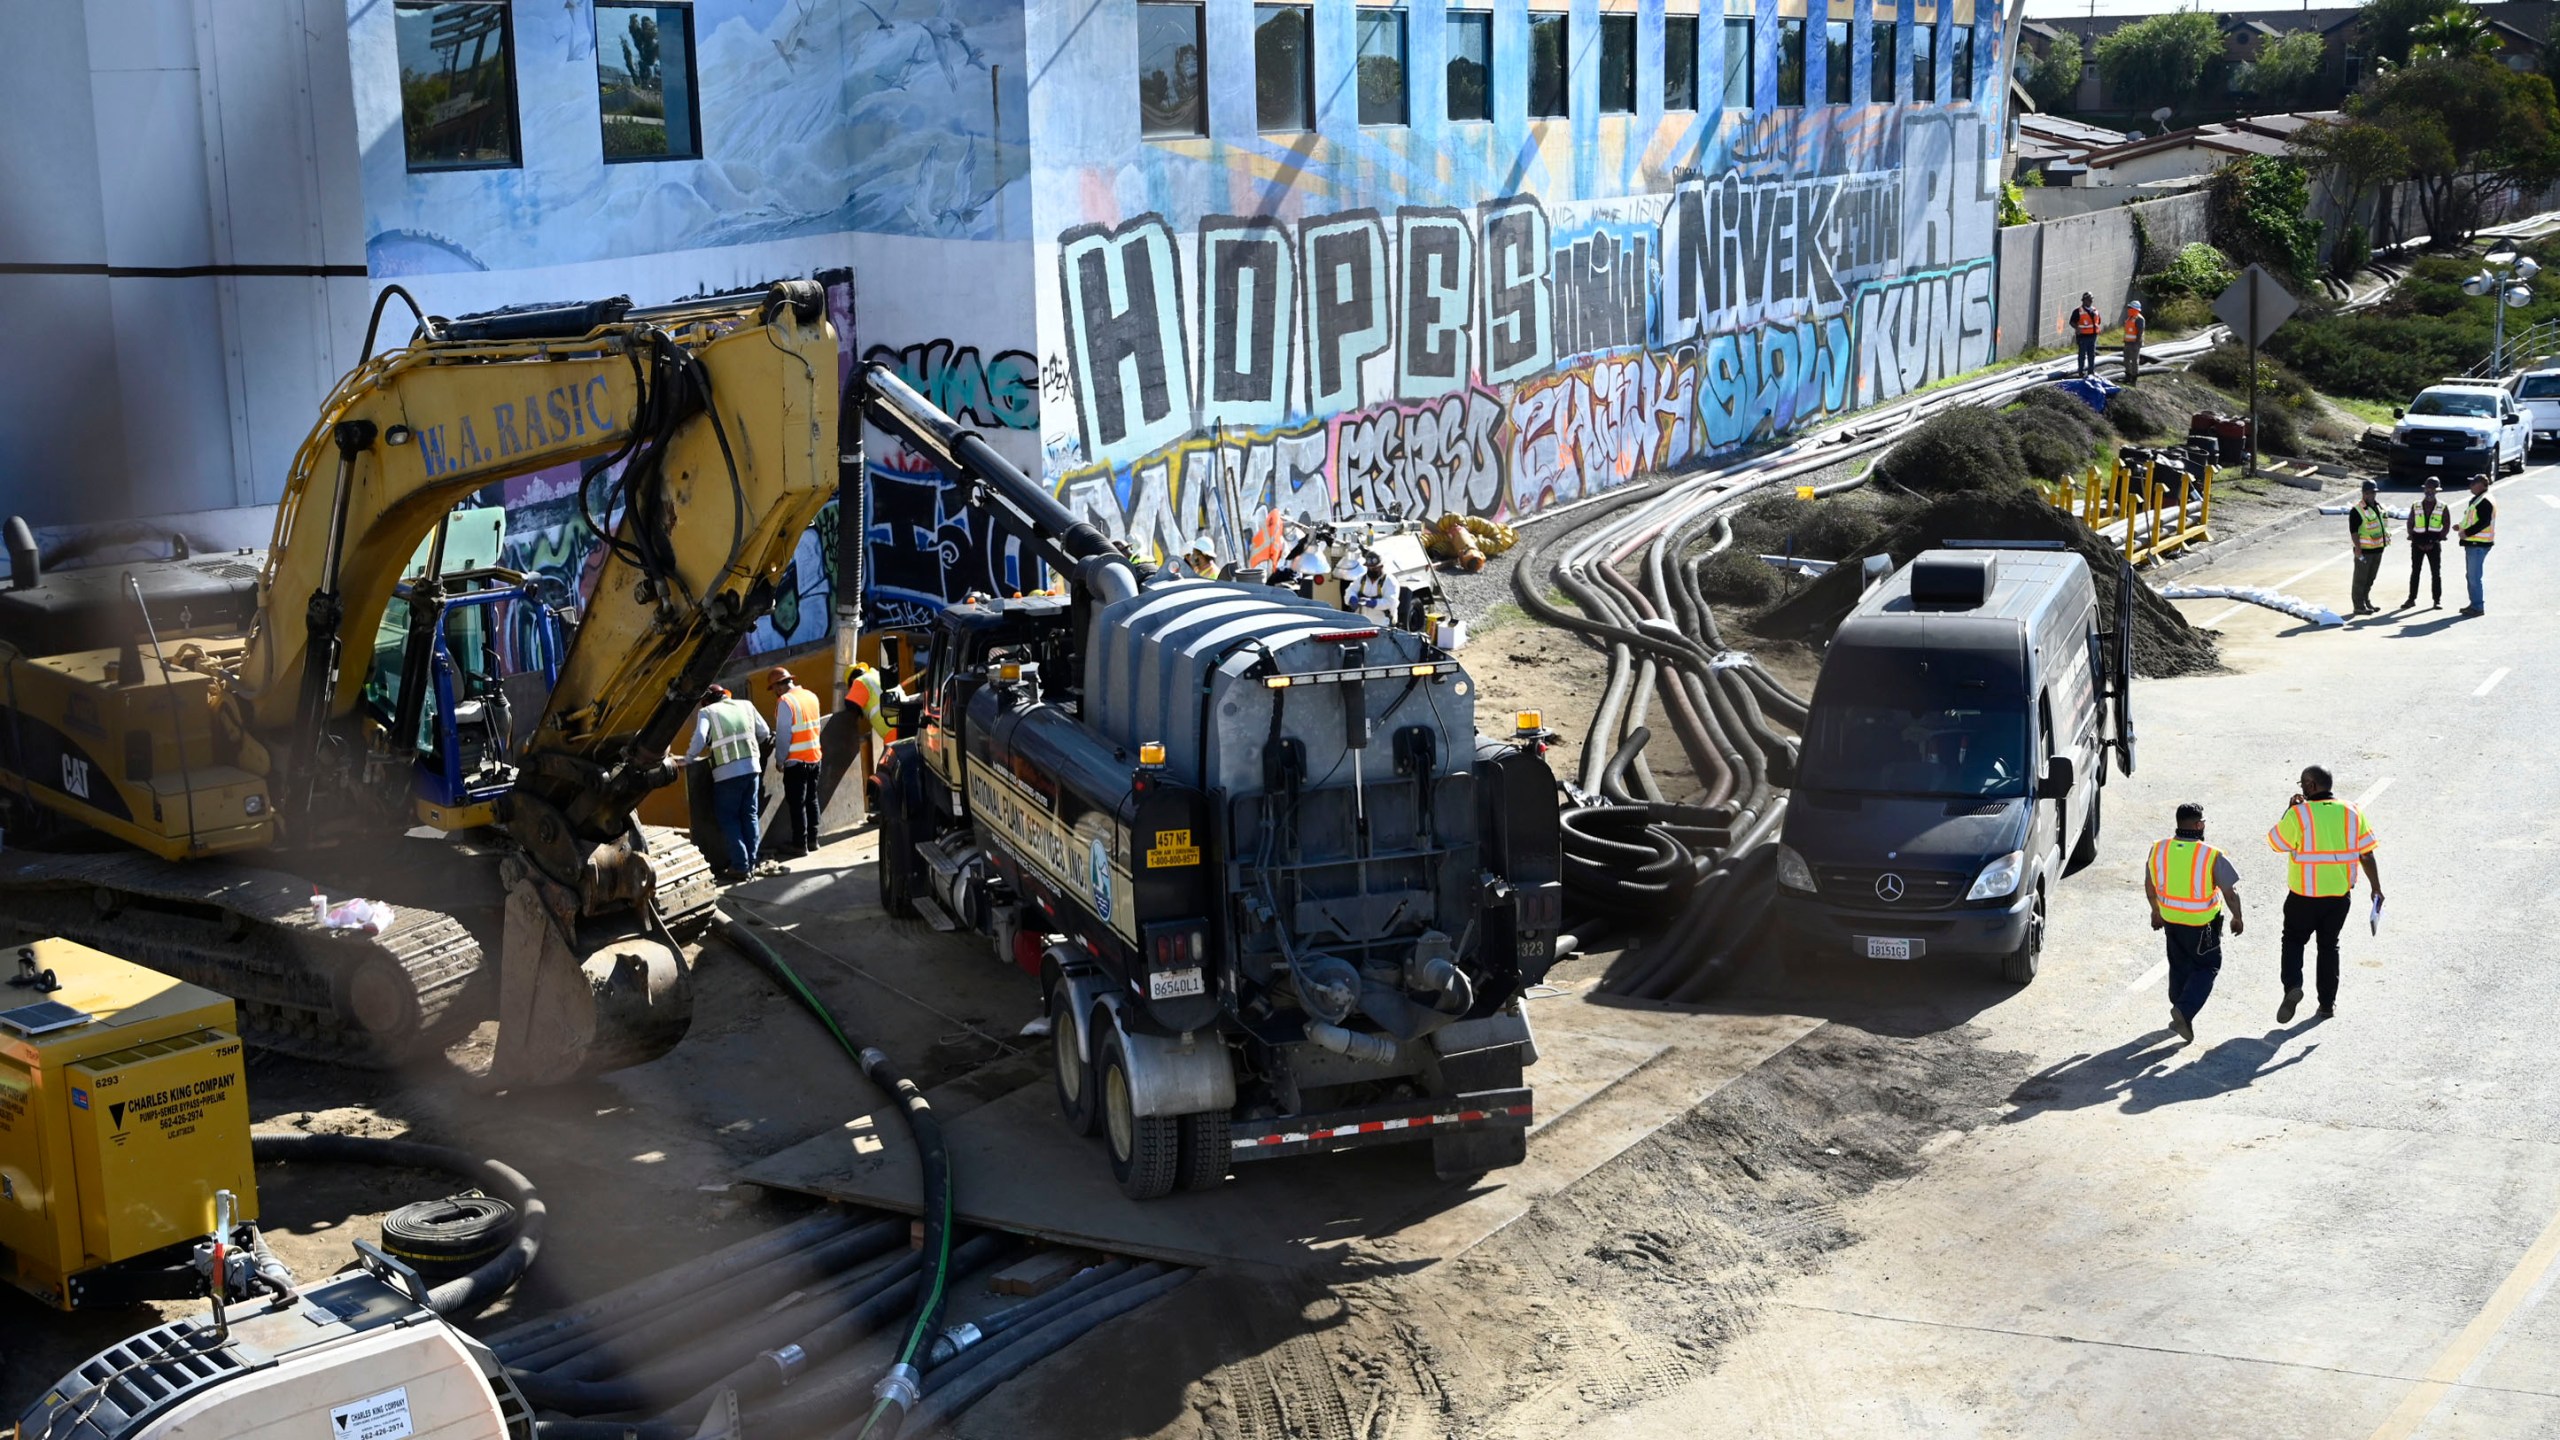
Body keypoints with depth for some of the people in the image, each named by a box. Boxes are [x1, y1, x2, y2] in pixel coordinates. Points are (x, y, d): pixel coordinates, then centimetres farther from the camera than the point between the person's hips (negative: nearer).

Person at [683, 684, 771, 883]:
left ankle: (740, 866, -1)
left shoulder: (706, 712, 3)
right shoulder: (745, 706, 15)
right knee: (749, 816, 14)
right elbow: (764, 734, 15)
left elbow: (699, 739, -12)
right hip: (752, 767, 4)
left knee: (728, 819, 5)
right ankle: (750, 863, 15)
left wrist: (689, 757, 3)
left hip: (728, 773, -4)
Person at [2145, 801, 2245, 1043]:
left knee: (2179, 966, 21)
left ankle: (2181, 1016, 32)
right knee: (2207, 967, 12)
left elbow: (2149, 886, 5)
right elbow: (2230, 893, -14)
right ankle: (2184, 1009, -6)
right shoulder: (2213, 857, -21)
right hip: (2202, 924, -4)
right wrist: (2237, 918, 3)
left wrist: (2156, 911, 22)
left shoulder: (2158, 850, -8)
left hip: (2171, 920, 5)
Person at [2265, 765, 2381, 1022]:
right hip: (2340, 895, 3)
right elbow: (2366, 854, 0)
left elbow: (2274, 842, -4)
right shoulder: (2351, 813, -2)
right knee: (2329, 945, 18)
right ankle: (2327, 1003, 20)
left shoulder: (2298, 814, -15)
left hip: (2304, 896, -3)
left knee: (2293, 940, 14)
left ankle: (2293, 986, -9)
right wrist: (2376, 888, 7)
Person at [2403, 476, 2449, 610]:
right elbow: (2410, 525, 6)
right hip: (2417, 543, 1)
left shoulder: (2442, 507, 1)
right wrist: (2416, 542, -4)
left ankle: (2437, 600, 4)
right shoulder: (2416, 506, 5)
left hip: (2434, 544, -1)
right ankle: (2411, 599, 7)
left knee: (2436, 573, 0)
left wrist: (2435, 542, -7)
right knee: (2415, 572, 3)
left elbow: (2447, 526, 0)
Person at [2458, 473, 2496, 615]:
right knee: (2470, 576, 16)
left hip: (2478, 545, -11)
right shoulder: (2477, 500, 18)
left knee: (2474, 577, -9)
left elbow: (2484, 522, -24)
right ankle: (2474, 604, 24)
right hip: (2472, 543, 11)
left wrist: (2467, 532, -22)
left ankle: (2478, 607, -6)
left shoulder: (2485, 502, -16)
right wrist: (2462, 527, 13)